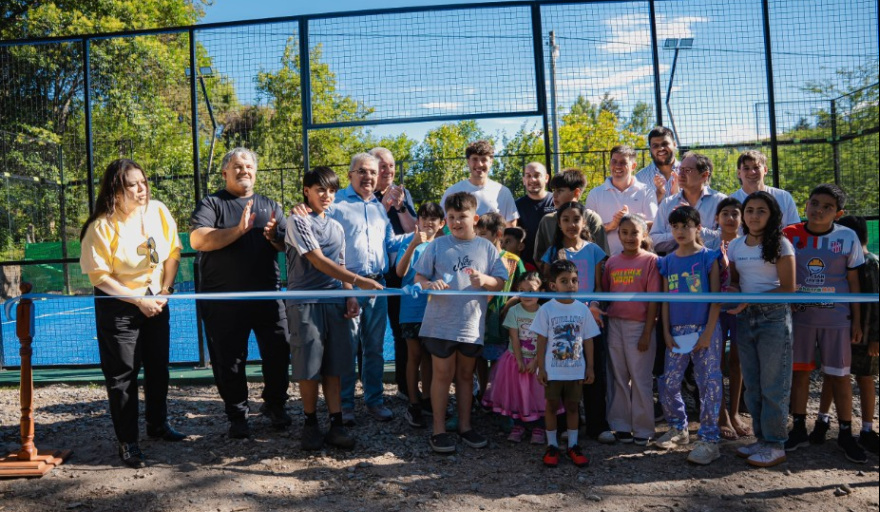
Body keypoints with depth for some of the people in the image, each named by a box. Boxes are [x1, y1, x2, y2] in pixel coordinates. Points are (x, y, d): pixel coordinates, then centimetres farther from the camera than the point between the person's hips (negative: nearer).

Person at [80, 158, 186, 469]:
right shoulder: (102, 226, -17)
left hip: (156, 301, 5)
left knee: (158, 366, 15)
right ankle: (127, 442, 13)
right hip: (118, 306, -5)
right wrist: (138, 301, -17)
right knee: (122, 374, 0)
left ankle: (158, 424, 34)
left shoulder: (158, 211, -5)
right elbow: (99, 276, -15)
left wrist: (164, 291, -4)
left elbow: (173, 252, 4)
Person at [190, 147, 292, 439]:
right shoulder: (211, 204, 3)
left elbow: (288, 245, 11)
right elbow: (197, 240, -14)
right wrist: (239, 229, -22)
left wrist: (274, 237, -12)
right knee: (229, 360, 6)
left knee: (278, 352, 6)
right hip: (224, 299, -3)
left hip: (268, 295, 3)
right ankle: (237, 416, 22)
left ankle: (274, 405, 28)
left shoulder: (270, 206, 15)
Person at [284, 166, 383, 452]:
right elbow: (318, 261, -13)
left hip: (335, 303, 5)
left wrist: (350, 297, 3)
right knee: (309, 368, -2)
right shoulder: (298, 222, -3)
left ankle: (336, 425, 8)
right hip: (306, 303, -5)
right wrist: (359, 281, -20)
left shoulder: (337, 227, 17)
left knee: (334, 367, 4)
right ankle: (310, 424, 14)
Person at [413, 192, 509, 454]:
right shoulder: (437, 245, 0)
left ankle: (465, 425, 28)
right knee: (443, 375, 4)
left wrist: (485, 280, -17)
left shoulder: (487, 248, 4)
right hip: (441, 322, -2)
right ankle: (439, 430, 16)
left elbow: (501, 282, 4)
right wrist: (429, 285, -19)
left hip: (472, 323, 2)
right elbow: (418, 277, 2)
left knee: (466, 375, 15)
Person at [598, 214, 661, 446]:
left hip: (639, 325, -4)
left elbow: (653, 299, -7)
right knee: (618, 378, 10)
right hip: (615, 324, 5)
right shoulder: (612, 262, 9)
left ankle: (643, 431, 14)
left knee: (640, 379, 3)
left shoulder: (650, 260, -4)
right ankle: (620, 427, 20)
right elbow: (605, 293, 12)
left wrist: (647, 333, -11)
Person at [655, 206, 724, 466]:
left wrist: (708, 333, -11)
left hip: (704, 329, -4)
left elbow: (716, 298, -5)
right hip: (677, 331, 4)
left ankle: (709, 440, 6)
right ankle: (678, 429, 27)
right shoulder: (667, 261, 10)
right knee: (668, 383, 7)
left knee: (709, 384, -1)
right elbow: (665, 299, 10)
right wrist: (666, 332, 3)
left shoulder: (708, 257, -2)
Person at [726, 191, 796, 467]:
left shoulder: (780, 245, -6)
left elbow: (788, 289, -10)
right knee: (752, 384, 10)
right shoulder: (735, 245, 8)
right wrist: (732, 290, -7)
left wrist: (750, 299, -18)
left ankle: (775, 446, 9)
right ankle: (761, 438, 21)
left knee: (773, 385, 0)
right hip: (745, 319, 5)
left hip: (774, 318, -5)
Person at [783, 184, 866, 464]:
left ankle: (845, 434, 19)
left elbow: (853, 281, 3)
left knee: (839, 376, 5)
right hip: (799, 317, 1)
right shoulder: (790, 235, -2)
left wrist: (857, 321, 3)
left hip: (836, 319, -1)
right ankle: (799, 430, 21)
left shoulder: (848, 237, -2)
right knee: (799, 372, 8)